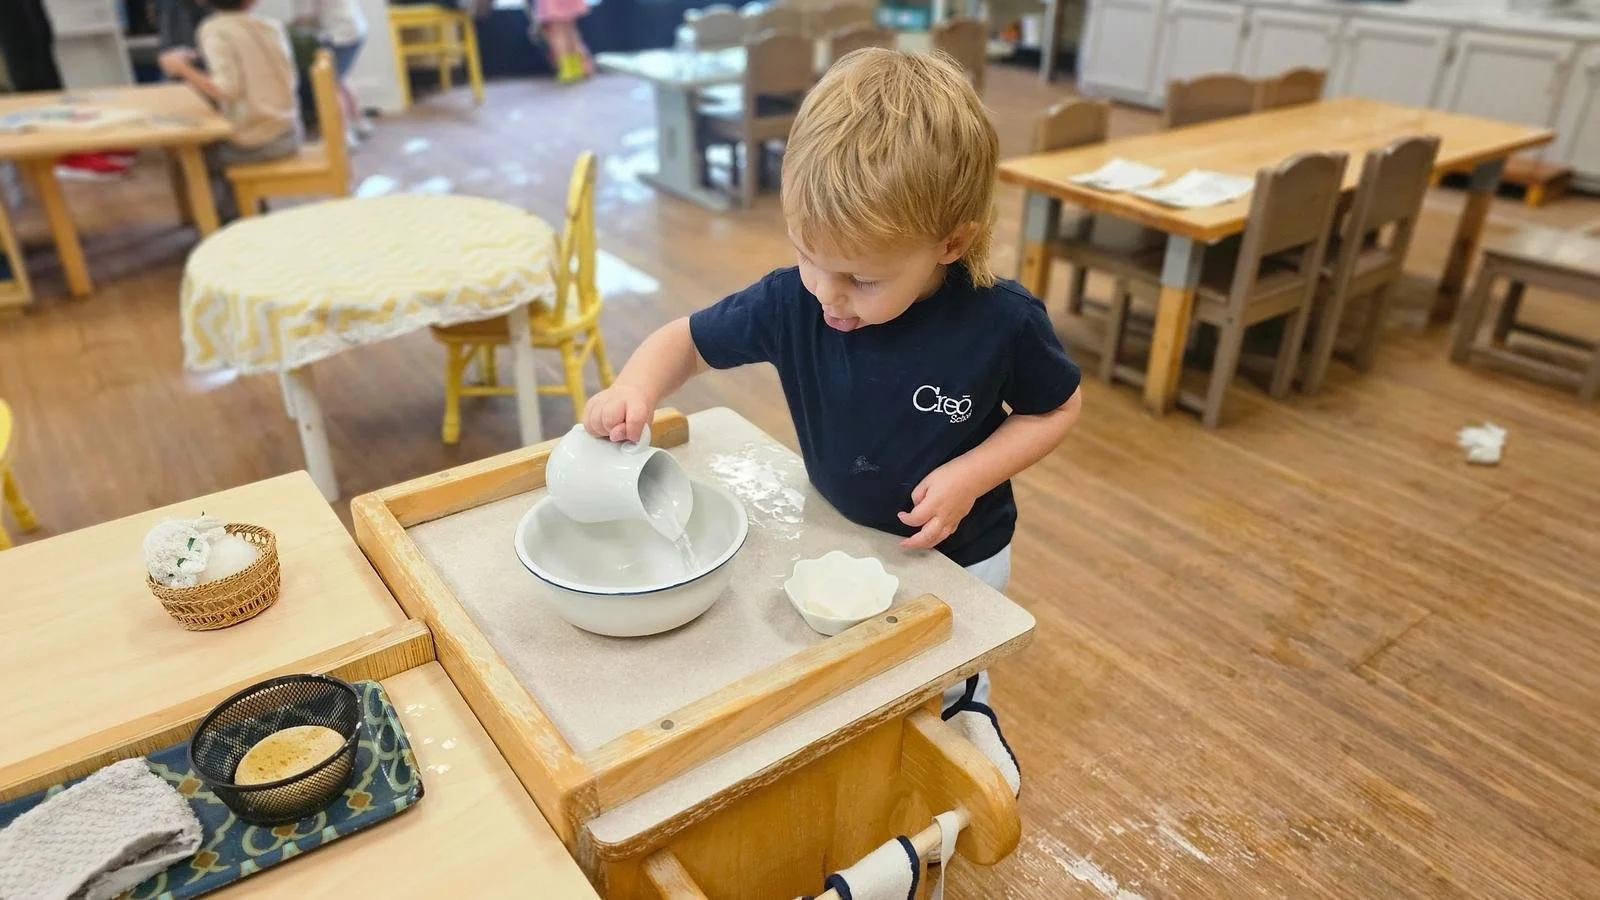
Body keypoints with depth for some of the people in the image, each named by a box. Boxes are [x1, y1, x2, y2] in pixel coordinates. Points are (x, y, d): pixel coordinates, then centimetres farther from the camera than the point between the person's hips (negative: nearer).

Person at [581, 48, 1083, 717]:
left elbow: (1058, 408, -11)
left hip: (955, 559, -2)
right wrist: (635, 388, -31)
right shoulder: (791, 302, -24)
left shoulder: (1003, 323, -28)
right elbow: (686, 341, -10)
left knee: (946, 693, 20)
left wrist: (971, 476, -26)